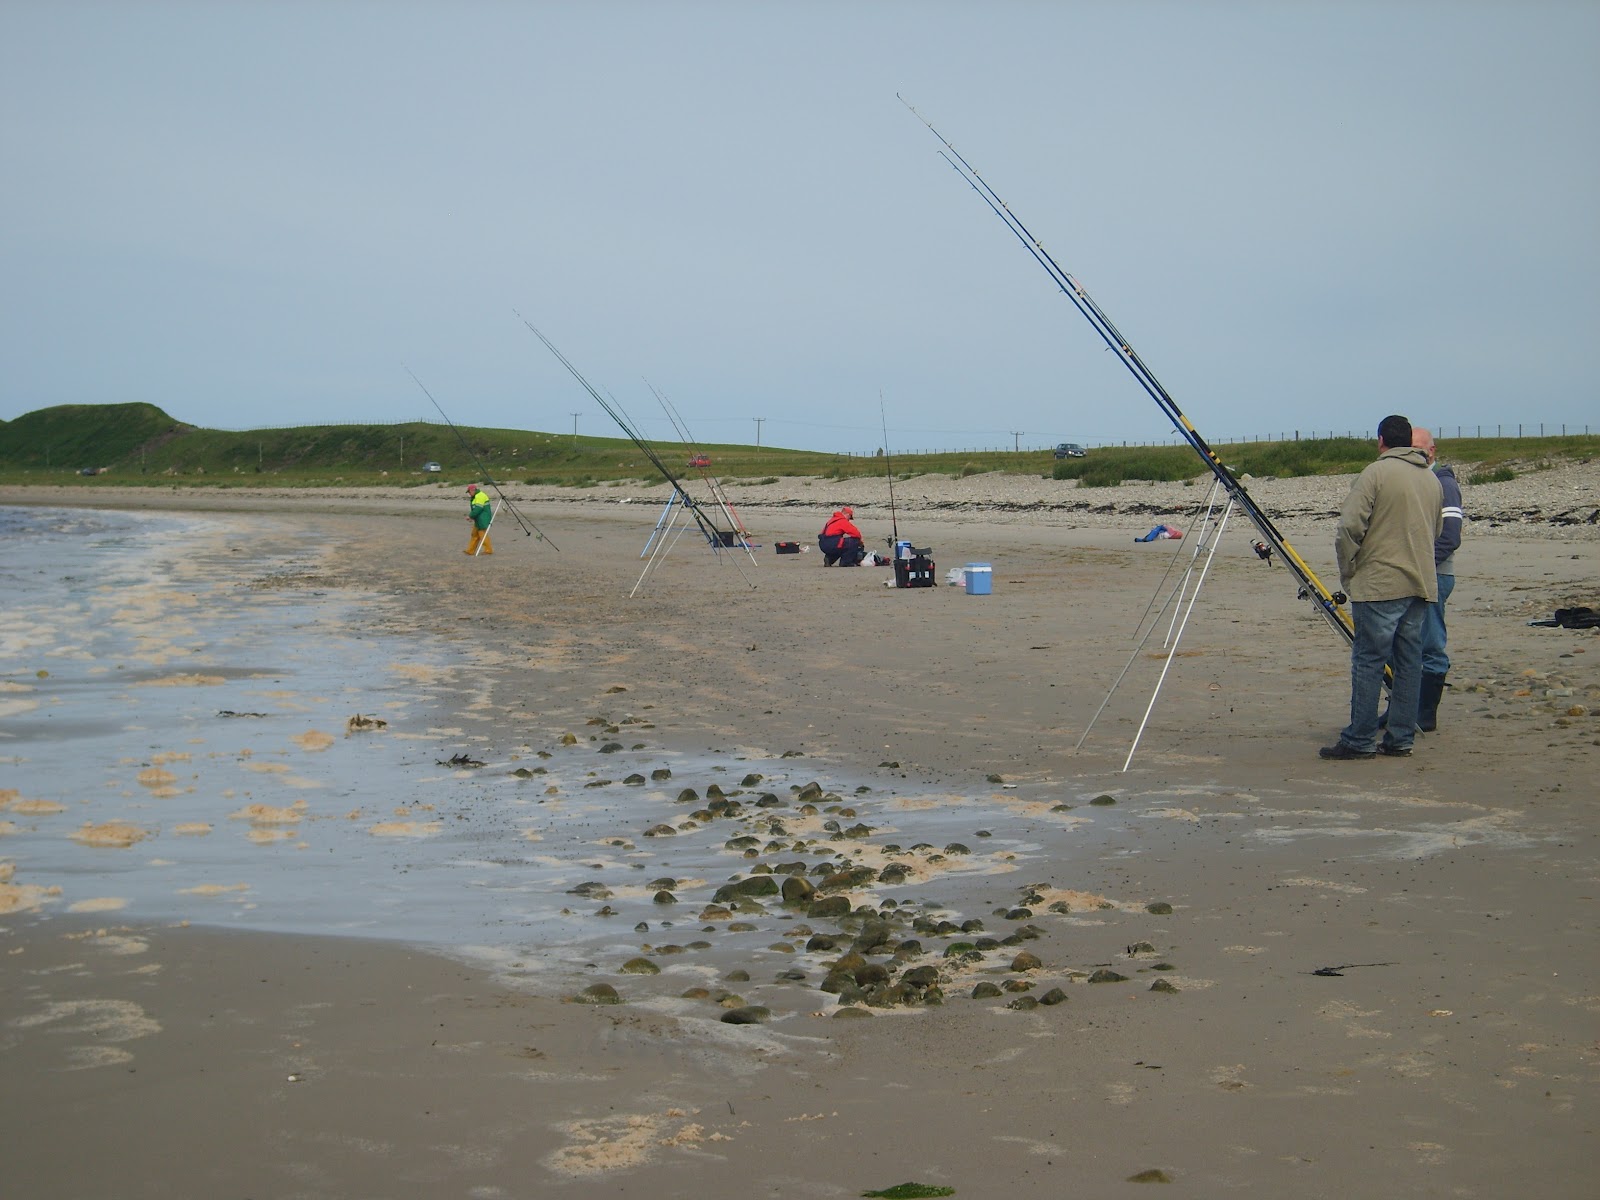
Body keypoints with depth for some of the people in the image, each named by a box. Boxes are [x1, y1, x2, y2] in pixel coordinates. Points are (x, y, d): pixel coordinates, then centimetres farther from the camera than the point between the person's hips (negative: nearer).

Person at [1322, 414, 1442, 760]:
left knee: (1368, 660, -4)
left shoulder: (1376, 473, -8)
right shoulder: (1432, 479, 14)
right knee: (1409, 660, 9)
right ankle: (1401, 739, 11)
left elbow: (1350, 527, -13)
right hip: (1421, 585, 7)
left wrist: (1348, 573, -3)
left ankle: (1359, 741, -4)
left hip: (1378, 585, -7)